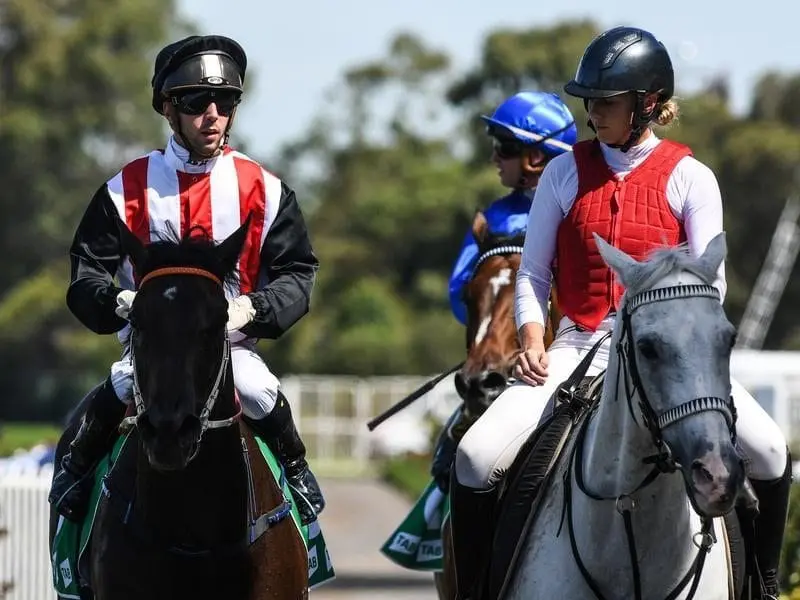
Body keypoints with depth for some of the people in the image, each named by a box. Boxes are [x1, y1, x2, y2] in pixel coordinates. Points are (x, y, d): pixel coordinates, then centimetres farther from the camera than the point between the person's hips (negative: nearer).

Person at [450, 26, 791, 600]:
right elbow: (533, 273, 9)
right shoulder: (565, 174, 5)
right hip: (580, 346, 1)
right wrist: (532, 342, -8)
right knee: (477, 457, -19)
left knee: (770, 452, -20)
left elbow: (709, 282, -2)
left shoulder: (689, 178, 0)